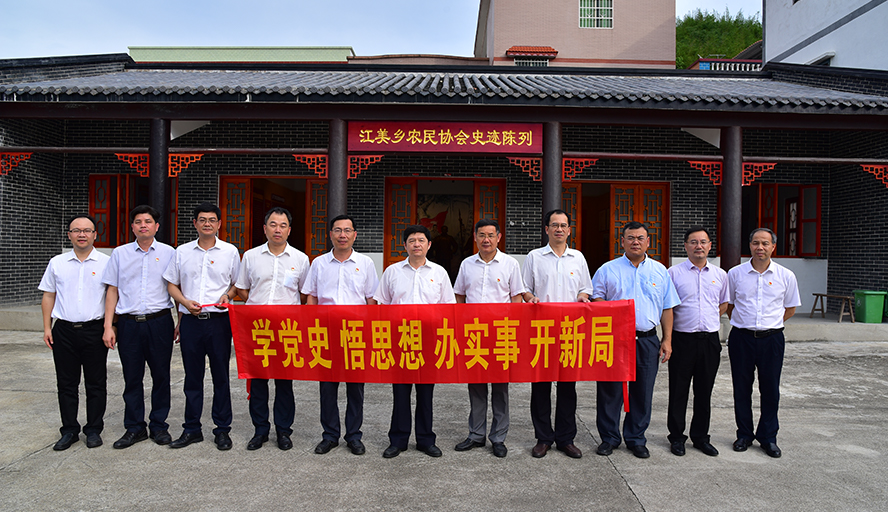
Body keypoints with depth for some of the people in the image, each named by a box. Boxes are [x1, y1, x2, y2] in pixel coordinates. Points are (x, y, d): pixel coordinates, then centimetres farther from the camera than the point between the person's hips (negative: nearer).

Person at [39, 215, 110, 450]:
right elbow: (48, 296, 12)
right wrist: (47, 327, 6)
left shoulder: (106, 262, 1)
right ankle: (69, 430, 19)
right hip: (64, 331, 2)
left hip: (94, 330, -2)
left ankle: (94, 430, 16)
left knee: (96, 384, 4)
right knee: (66, 384, 8)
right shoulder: (57, 263, 8)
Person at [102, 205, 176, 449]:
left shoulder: (168, 253, 5)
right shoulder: (119, 254, 9)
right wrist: (108, 326, 3)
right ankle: (135, 427, 19)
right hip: (129, 323, 1)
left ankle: (159, 425, 18)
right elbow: (113, 291, 10)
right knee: (132, 377, 6)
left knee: (161, 375, 5)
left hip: (160, 321, -1)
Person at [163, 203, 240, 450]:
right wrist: (185, 302, -5)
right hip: (190, 320, 2)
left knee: (221, 376, 4)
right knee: (192, 376, 9)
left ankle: (222, 429, 15)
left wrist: (227, 296, -10)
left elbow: (238, 284, 10)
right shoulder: (182, 252, 9)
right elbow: (172, 284, 12)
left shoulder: (230, 251, 5)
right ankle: (191, 429, 20)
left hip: (219, 321, -2)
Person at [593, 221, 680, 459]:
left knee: (642, 392, 8)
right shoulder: (607, 270, 4)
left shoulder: (660, 271, 11)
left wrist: (667, 340, 6)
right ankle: (609, 438, 17)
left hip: (647, 340, 2)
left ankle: (636, 439, 22)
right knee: (610, 390, 3)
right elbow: (596, 303, 3)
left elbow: (667, 308, 12)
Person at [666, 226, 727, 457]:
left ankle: (700, 437, 24)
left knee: (704, 391, 11)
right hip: (683, 339, -3)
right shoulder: (674, 272, -2)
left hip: (710, 340, 3)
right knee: (678, 390, 4)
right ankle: (676, 437, 16)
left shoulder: (720, 274, 8)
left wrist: (708, 321, 10)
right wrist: (669, 334, -3)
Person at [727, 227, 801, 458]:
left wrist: (770, 325, 8)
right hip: (741, 337, 0)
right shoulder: (735, 274, 1)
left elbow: (790, 309, 13)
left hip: (771, 338, 0)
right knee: (741, 389, 7)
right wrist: (744, 324, 10)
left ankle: (768, 437, 21)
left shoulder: (786, 276, 2)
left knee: (770, 389, 6)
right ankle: (744, 435, 21)